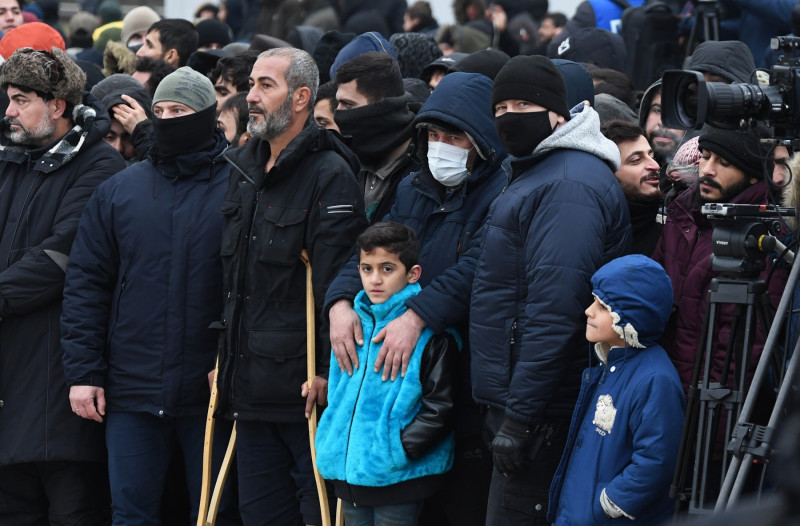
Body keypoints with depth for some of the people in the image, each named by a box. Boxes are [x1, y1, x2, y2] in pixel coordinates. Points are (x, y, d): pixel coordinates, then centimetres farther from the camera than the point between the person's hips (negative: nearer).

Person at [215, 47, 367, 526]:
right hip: (249, 388, 8)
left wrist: (328, 371, -19)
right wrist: (223, 357, 19)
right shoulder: (244, 168, 15)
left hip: (305, 387, -8)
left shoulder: (329, 175, -11)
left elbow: (339, 283, -16)